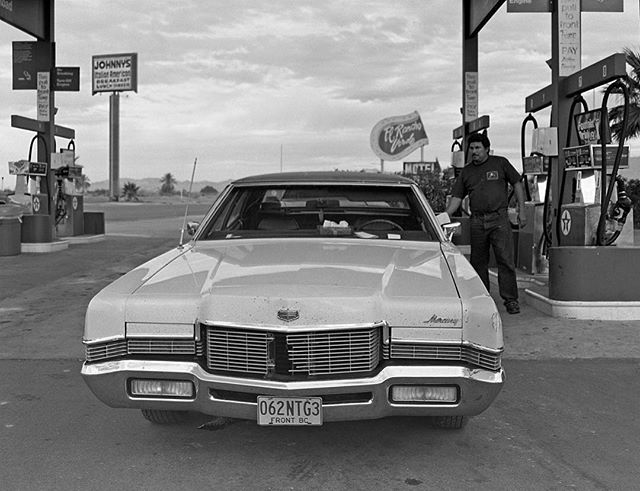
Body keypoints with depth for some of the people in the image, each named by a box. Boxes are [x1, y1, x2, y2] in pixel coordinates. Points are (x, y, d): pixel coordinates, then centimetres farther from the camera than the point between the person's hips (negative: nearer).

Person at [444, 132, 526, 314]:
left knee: (505, 260, -6)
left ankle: (510, 299, 0)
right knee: (478, 262, 8)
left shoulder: (501, 163, 6)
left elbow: (517, 184, 9)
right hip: (477, 222, 3)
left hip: (499, 219, -3)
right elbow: (457, 197, 9)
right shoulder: (466, 172, 12)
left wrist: (521, 210, 3)